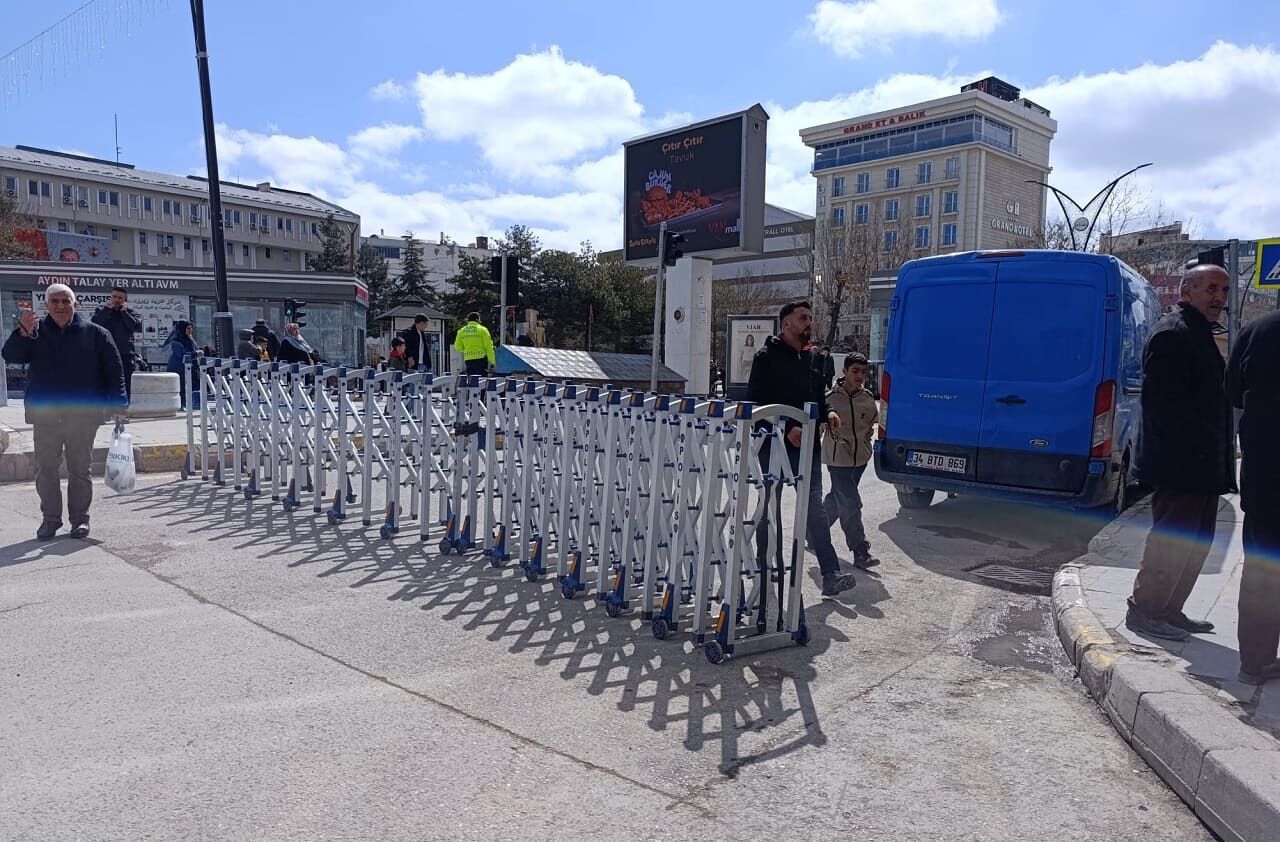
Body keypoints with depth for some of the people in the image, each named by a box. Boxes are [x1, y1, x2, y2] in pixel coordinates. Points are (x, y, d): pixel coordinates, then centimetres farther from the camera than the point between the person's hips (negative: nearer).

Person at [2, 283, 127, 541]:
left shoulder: (95, 333, 3)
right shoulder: (35, 332, 7)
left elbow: (113, 370, 2)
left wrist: (117, 405, -5)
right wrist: (23, 333, -24)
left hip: (83, 416, -2)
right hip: (45, 416, 2)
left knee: (80, 469, 5)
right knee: (45, 469, 7)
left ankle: (80, 519, 15)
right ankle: (50, 519, 19)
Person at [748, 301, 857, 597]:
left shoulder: (812, 358, 15)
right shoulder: (767, 357, -4)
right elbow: (756, 401, -12)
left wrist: (828, 412, 0)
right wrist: (787, 428, -20)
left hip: (806, 443, 4)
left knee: (814, 506, -4)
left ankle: (830, 575, -8)